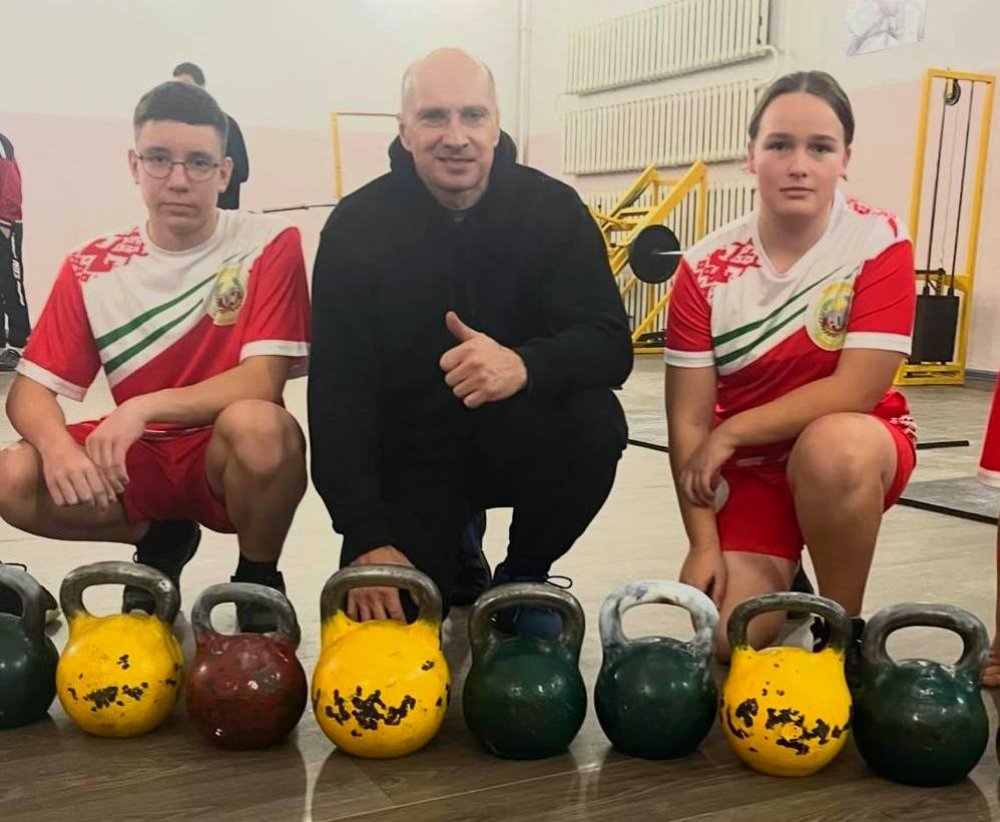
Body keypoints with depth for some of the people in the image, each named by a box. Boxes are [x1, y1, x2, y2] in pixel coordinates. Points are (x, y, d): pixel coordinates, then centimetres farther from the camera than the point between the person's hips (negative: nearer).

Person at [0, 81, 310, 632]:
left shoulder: (269, 246, -11)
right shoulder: (92, 269, -2)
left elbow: (262, 382, -19)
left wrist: (146, 406, -31)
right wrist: (58, 445, -28)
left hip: (229, 461, -3)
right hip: (139, 463, 3)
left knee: (259, 425, -37)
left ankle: (259, 580, -6)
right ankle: (160, 544, 8)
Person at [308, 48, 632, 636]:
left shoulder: (553, 208, -10)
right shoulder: (358, 225, -11)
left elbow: (611, 345, -19)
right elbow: (338, 387, -14)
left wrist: (524, 365, -43)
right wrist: (367, 535, -23)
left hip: (521, 445, 0)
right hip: (408, 454, 0)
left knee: (594, 423, -31)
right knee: (383, 623, -13)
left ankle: (524, 575, 0)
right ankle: (456, 548, 24)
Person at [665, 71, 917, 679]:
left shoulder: (880, 242, -15)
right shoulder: (707, 268, -11)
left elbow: (858, 389, -23)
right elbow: (689, 419, -10)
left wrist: (730, 433, -19)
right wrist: (704, 544, -14)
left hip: (857, 448, -1)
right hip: (749, 468, 2)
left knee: (831, 446, -38)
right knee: (728, 634, -16)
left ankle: (844, 630, -13)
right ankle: (781, 580, 21)